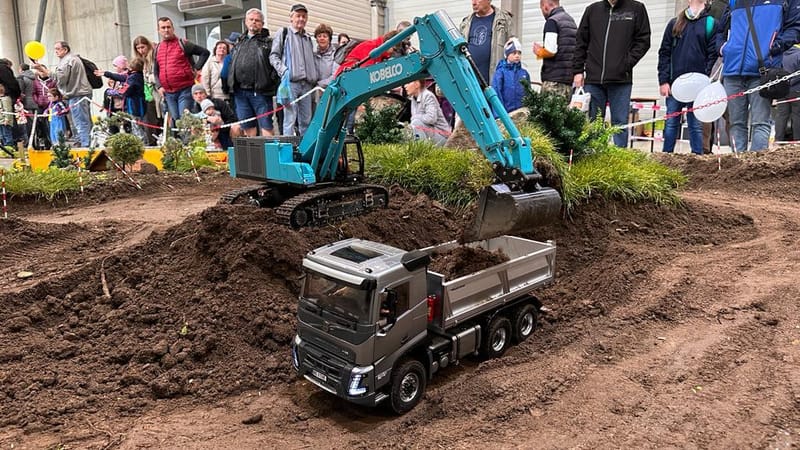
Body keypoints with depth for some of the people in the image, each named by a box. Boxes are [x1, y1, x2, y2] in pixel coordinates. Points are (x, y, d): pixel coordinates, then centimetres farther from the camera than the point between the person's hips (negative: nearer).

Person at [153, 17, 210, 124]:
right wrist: (159, 86, 4)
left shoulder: (183, 44, 0)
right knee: (175, 120, 8)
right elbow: (155, 71, 19)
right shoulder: (156, 49, 14)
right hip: (168, 92, 5)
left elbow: (205, 52, 3)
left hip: (185, 89, -5)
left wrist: (196, 68, -3)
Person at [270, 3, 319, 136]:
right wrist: (284, 71, -12)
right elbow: (273, 56, 3)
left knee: (306, 120, 4)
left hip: (307, 84, 5)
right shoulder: (284, 33, 9)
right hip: (291, 82, -5)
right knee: (290, 119, -11)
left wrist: (316, 78, 11)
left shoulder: (308, 38, 24)